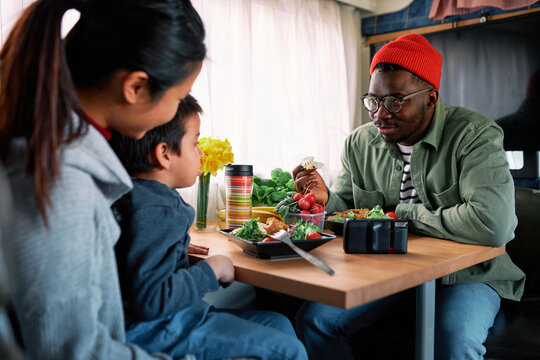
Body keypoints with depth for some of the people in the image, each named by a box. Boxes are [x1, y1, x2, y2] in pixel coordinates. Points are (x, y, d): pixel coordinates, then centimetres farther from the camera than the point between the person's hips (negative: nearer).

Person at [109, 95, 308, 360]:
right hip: (154, 331, -10)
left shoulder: (145, 196, 9)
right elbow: (149, 300, -30)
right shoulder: (153, 211, -23)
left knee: (279, 324, 13)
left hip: (174, 315, 11)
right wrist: (212, 269, -19)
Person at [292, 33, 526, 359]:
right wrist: (326, 199, -15)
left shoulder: (475, 136, -15)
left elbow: (493, 225, -29)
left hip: (465, 272, -4)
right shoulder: (360, 143, 2)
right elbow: (349, 209, 10)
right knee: (314, 320, -12)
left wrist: (404, 213, -18)